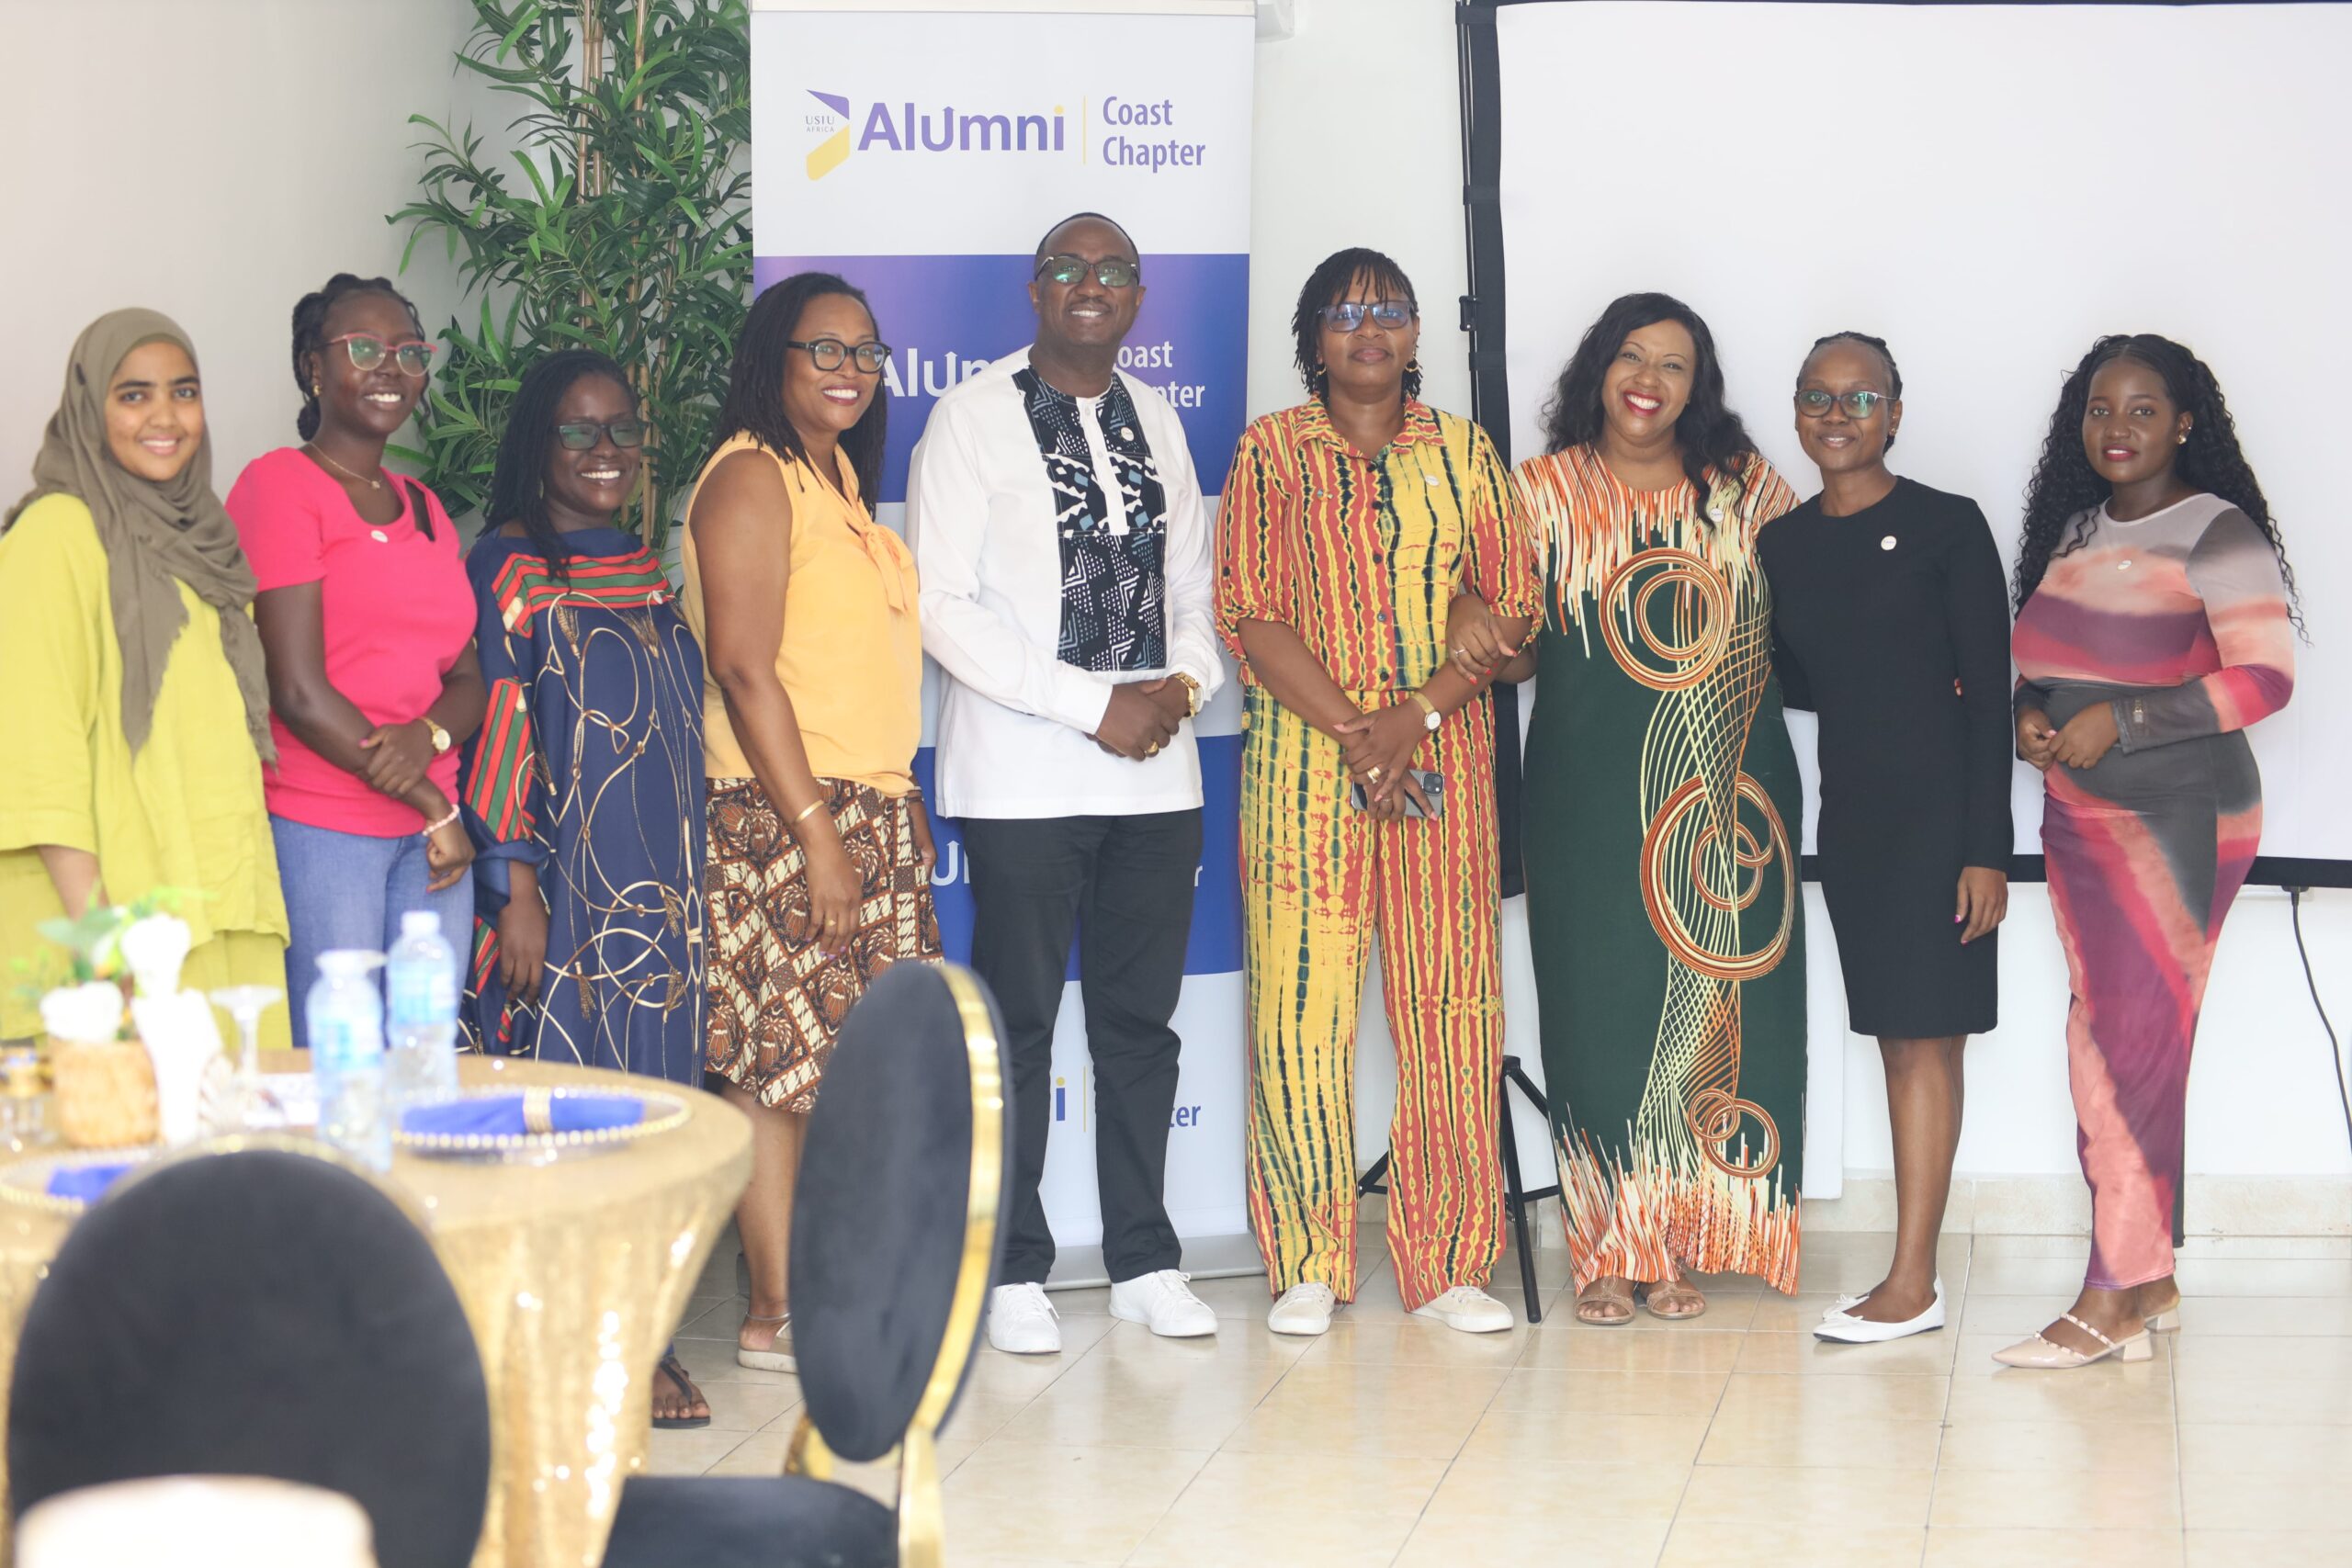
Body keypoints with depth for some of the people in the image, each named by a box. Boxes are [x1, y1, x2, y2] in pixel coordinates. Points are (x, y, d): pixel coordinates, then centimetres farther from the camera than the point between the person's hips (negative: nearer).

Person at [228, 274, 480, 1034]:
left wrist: (429, 737, -9)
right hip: (315, 828, -7)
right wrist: (435, 806, -6)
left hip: (424, 833, 7)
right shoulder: (279, 484, -5)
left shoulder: (425, 509, 18)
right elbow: (299, 693, -11)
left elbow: (467, 679, 16)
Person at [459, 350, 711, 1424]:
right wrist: (514, 887, -16)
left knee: (649, 1090, 5)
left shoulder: (648, 573, 16)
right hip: (560, 884, -7)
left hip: (659, 888, 7)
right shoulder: (509, 568, -4)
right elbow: (496, 730, -10)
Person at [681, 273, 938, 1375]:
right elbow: (745, 670, -17)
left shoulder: (840, 475, 17)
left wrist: (905, 805, 17)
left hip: (871, 810, 9)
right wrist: (817, 835, -20)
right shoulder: (751, 477, -10)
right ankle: (775, 1315, 1)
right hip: (780, 817, -9)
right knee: (779, 1064, -5)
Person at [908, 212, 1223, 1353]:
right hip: (1023, 776, -5)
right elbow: (943, 607, -9)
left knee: (1140, 1020, 9)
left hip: (1155, 772, 5)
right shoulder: (973, 416, -2)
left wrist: (1183, 683, -3)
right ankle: (1014, 1272, 9)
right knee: (1019, 1023, 0)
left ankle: (1144, 1260, 18)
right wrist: (1095, 705, -14)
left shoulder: (1156, 422, 15)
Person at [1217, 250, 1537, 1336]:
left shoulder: (1462, 452, 11)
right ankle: (1308, 1264, 4)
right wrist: (1353, 731, -13)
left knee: (1450, 999, 0)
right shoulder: (1271, 451, 6)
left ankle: (1450, 1262, 7)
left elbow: (1514, 604, 5)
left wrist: (1419, 713, -10)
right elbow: (1250, 614, -3)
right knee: (1302, 995, -4)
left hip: (1444, 752, 2)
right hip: (1303, 751, -1)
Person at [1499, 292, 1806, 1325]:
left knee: (1711, 1000, 0)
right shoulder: (1543, 492, 6)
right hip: (1590, 792, -1)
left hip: (1726, 789, 1)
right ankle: (1607, 1248, 6)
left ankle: (1678, 1246, 10)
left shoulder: (1743, 487, 9)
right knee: (1602, 1003, -2)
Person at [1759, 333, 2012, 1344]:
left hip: (1937, 808, -5)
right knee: (1899, 1038, 7)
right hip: (1850, 808, 5)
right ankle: (1919, 1276, 10)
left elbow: (1989, 692, -9)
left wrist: (1987, 847, -13)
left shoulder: (1947, 527, -6)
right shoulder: (1783, 543, 9)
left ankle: (1910, 1283, -6)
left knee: (1923, 1036, -7)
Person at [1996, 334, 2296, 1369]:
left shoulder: (2218, 534, -8)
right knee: (2109, 1038, 7)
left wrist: (2122, 719, -19)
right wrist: (2029, 714, 1)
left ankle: (2110, 1301, -8)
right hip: (2079, 818, 7)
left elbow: (2264, 677, -15)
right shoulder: (2073, 531, 13)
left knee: (2131, 1044, -10)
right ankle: (2151, 1280, 15)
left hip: (2181, 818, -7)